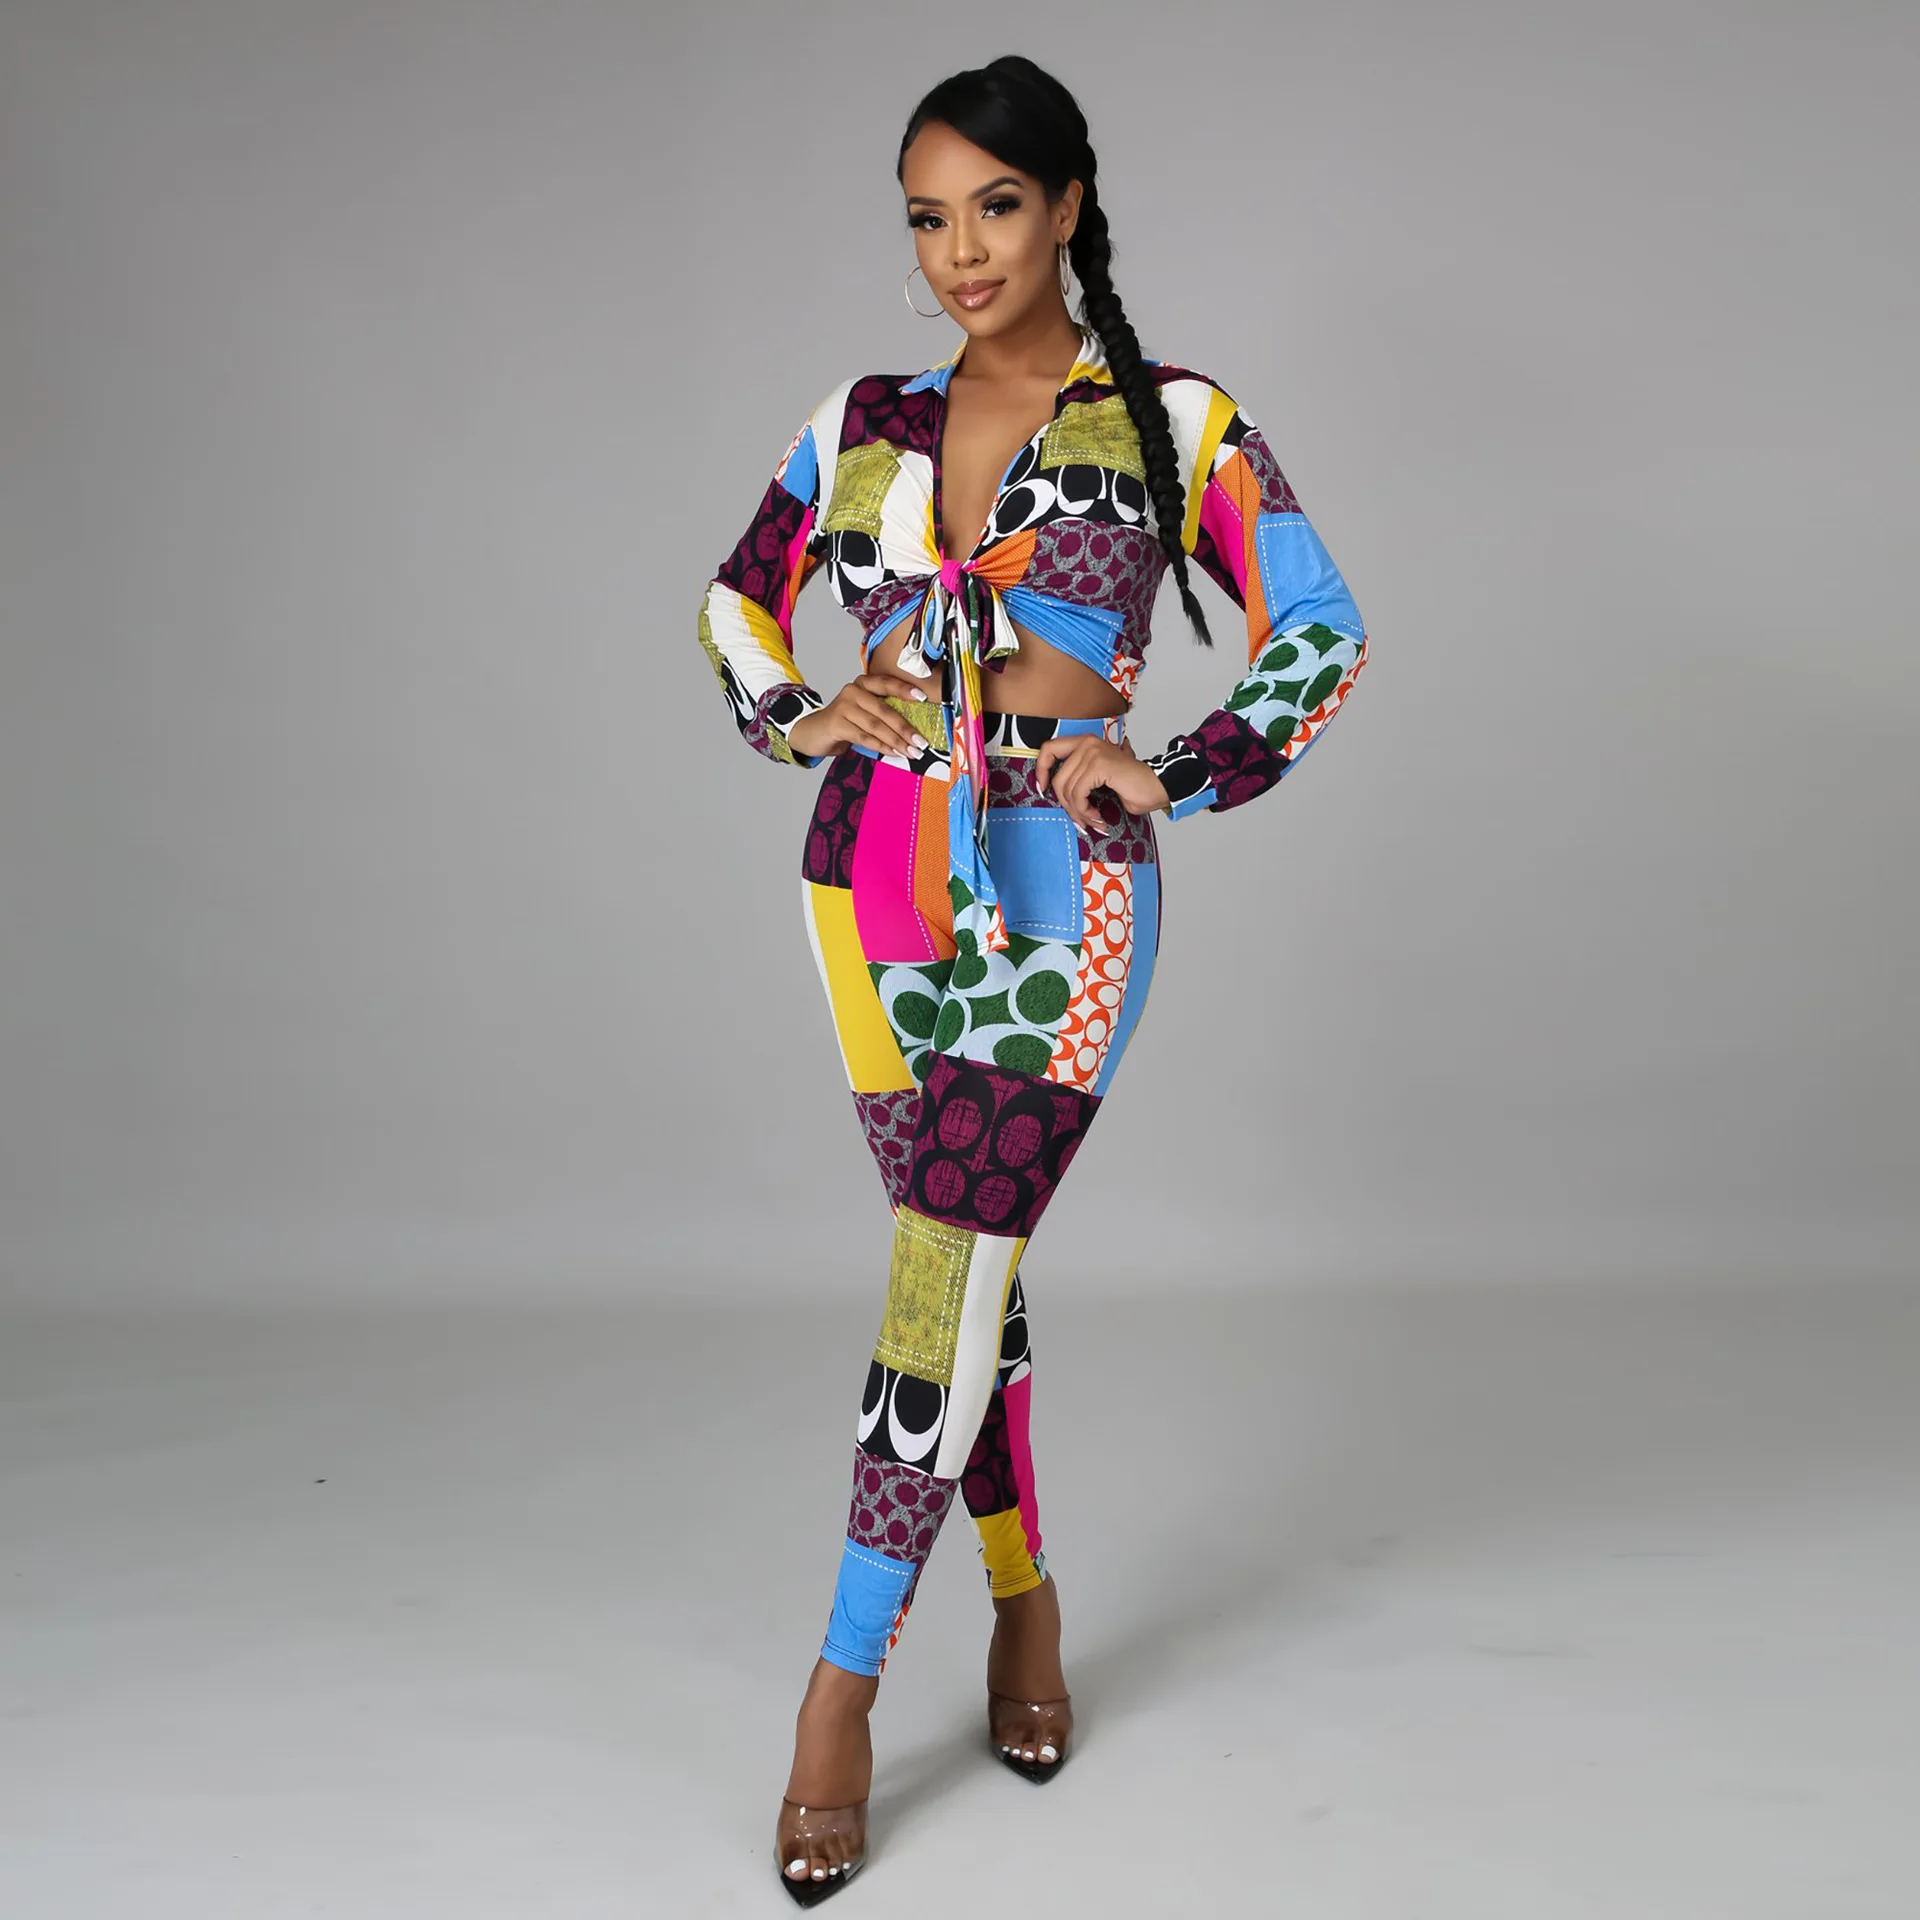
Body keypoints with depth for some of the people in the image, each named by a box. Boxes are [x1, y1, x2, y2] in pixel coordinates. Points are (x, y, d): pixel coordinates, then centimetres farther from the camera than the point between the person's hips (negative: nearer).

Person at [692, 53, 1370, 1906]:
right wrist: (797, 718, 3)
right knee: (965, 1254, 9)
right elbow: (738, 596, 22)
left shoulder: (1174, 420, 1)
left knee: (950, 1262, -10)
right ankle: (1020, 1598, 26)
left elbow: (1323, 637, 3)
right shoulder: (866, 420, 10)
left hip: (1049, 881, -4)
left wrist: (1172, 778, -7)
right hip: (872, 867, 4)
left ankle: (847, 1678, -2)